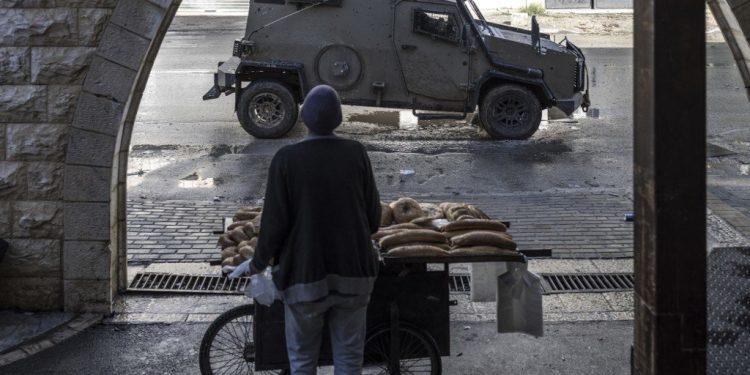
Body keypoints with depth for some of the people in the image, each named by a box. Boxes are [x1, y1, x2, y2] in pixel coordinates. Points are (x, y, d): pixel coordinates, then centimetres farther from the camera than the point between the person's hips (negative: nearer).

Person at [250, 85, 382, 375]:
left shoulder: (286, 159, -13)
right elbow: (373, 217, 0)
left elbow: (275, 222, -11)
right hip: (353, 271, 2)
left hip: (306, 274, -2)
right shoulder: (356, 154, -7)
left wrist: (259, 261, 7)